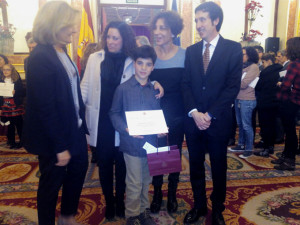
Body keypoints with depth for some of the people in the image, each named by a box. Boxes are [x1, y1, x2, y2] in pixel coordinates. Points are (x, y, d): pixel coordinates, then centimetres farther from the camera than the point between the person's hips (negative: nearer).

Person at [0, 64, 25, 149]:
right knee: (9, 125, 10)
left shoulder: (17, 80, -2)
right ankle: (12, 142, 21)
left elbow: (22, 93, -4)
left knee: (19, 124, 2)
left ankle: (22, 141, 16)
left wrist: (15, 93, -24)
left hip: (16, 106, -3)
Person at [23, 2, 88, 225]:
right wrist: (60, 146, -19)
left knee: (79, 169, 22)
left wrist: (81, 121, 6)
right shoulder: (40, 58, -20)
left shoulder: (62, 52, 6)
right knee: (52, 182, 12)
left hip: (75, 129, 9)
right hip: (54, 138, -9)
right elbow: (45, 108, -22)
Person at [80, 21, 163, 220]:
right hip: (101, 121, 1)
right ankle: (109, 202, 34)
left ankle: (120, 201, 35)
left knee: (121, 164, 12)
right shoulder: (95, 58, 2)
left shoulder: (132, 62, -2)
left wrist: (155, 83, -14)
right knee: (104, 163, 13)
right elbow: (86, 86, 4)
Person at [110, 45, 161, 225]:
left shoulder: (154, 90, 5)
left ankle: (144, 210, 37)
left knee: (146, 181, 17)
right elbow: (114, 114, -2)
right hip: (132, 142, -3)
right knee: (134, 183, 6)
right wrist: (125, 128, -17)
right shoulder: (123, 89, -5)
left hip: (150, 141, 4)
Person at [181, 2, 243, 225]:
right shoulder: (191, 51, 8)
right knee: (196, 165, 14)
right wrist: (194, 113, -11)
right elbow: (186, 85, 3)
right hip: (194, 119, 3)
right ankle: (199, 205, 34)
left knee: (219, 167, 12)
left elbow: (233, 86, -9)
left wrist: (210, 115, -15)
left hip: (218, 120, -3)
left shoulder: (233, 48, -3)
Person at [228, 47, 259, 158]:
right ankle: (241, 145, 29)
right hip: (238, 99, 7)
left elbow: (243, 84, -16)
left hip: (247, 100, -7)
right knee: (240, 124, 15)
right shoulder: (242, 66, 12)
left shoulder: (254, 67, -10)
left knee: (246, 125, 0)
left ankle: (249, 148, 13)